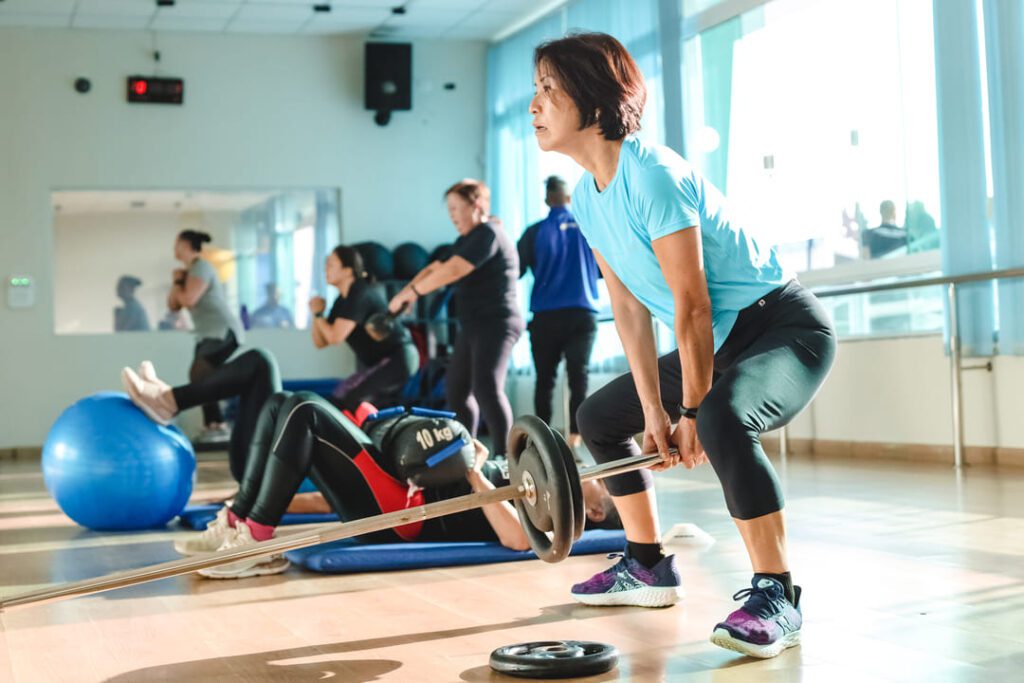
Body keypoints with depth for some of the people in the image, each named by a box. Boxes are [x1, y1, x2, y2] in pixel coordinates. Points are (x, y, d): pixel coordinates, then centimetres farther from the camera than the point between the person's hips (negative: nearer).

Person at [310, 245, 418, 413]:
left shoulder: (359, 294, -18)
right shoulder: (342, 300, 10)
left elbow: (335, 337, -24)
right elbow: (320, 342, 10)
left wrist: (318, 314, -8)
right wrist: (316, 315, -6)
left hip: (397, 359, -11)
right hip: (384, 361, 11)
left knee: (343, 397, -20)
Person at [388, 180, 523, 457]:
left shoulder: (488, 234, -13)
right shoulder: (466, 240, 19)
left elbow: (451, 271, -23)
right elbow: (435, 268, 19)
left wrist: (409, 292, -16)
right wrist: (406, 294, 2)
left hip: (496, 323, -11)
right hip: (473, 326, 11)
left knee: (486, 388, -24)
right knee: (456, 389, 15)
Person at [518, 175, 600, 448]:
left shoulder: (535, 232, -1)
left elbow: (515, 271, 0)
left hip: (546, 315, 0)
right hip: (583, 313, 1)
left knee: (545, 379, 7)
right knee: (578, 376, 1)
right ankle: (575, 434, -6)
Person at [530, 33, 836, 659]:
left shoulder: (651, 175, -25)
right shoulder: (587, 197, 2)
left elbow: (692, 307, -24)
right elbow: (629, 307, 4)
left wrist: (693, 413, -18)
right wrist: (653, 410, 1)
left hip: (786, 326, -10)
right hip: (723, 341, 10)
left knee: (723, 420, -38)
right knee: (599, 418, 15)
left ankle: (777, 597, -25)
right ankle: (648, 568, 25)